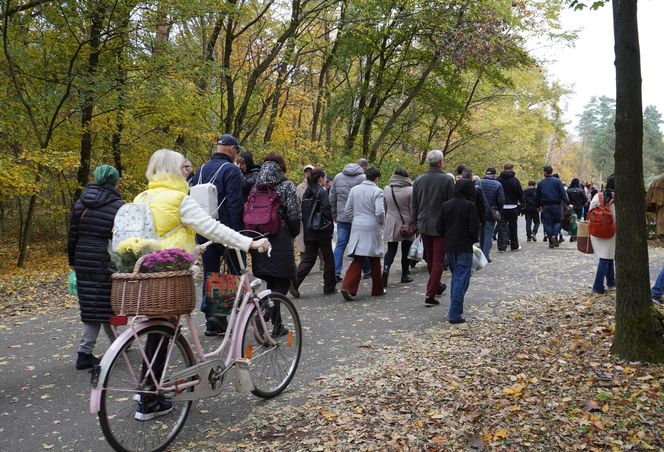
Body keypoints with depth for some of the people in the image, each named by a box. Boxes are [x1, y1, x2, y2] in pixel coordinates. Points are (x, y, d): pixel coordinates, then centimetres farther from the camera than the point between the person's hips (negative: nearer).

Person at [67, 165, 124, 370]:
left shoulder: (80, 204, 8)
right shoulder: (116, 206, -6)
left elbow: (72, 236, 10)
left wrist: (73, 261, 18)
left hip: (83, 261, 5)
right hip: (106, 260, -5)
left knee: (92, 305, 9)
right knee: (101, 305, 4)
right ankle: (84, 353, 10)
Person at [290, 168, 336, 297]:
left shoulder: (306, 193, 10)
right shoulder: (322, 192, -11)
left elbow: (303, 212, 12)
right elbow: (326, 211, -17)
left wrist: (306, 225, 16)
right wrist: (331, 226, -7)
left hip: (308, 232, 6)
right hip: (322, 231, -6)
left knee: (308, 259, 8)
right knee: (328, 259, 8)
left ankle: (294, 283, -8)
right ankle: (329, 287, 15)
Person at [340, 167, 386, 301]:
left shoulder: (354, 189, 5)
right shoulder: (377, 191, -9)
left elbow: (347, 211, 8)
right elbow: (380, 212, -17)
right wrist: (381, 222, 2)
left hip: (357, 228, 4)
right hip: (372, 228, -4)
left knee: (357, 260, 4)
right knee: (374, 260, 11)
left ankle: (348, 287, -12)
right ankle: (377, 289, 22)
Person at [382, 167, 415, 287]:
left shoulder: (386, 189, 0)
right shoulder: (410, 190, -12)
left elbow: (384, 208, 9)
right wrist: (414, 223, 0)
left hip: (391, 224, 2)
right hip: (406, 224, -2)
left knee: (391, 250, 7)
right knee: (405, 250, 10)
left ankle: (386, 269, -15)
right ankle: (405, 275, 19)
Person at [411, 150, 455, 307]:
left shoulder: (418, 180, 3)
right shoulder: (447, 180, -11)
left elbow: (413, 205, 8)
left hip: (424, 225, 5)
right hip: (441, 226, -5)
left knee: (430, 259, 19)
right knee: (438, 260, 1)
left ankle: (437, 286, 36)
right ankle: (430, 294, -4)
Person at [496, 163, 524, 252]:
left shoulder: (498, 180, 0)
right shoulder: (515, 180, -5)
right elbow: (520, 194, -3)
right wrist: (522, 205, 7)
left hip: (501, 207, 1)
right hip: (512, 207, -1)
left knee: (502, 226, 3)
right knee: (513, 226, 10)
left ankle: (502, 246, -6)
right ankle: (514, 246, 18)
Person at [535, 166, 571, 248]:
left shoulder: (540, 183, 6)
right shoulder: (557, 181, -2)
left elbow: (537, 196, 10)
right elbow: (563, 193, -8)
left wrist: (538, 206, 20)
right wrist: (567, 203, -5)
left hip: (545, 206, 1)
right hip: (556, 205, -1)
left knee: (548, 223, 5)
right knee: (557, 221, 12)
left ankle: (551, 242, 3)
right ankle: (555, 235, -12)